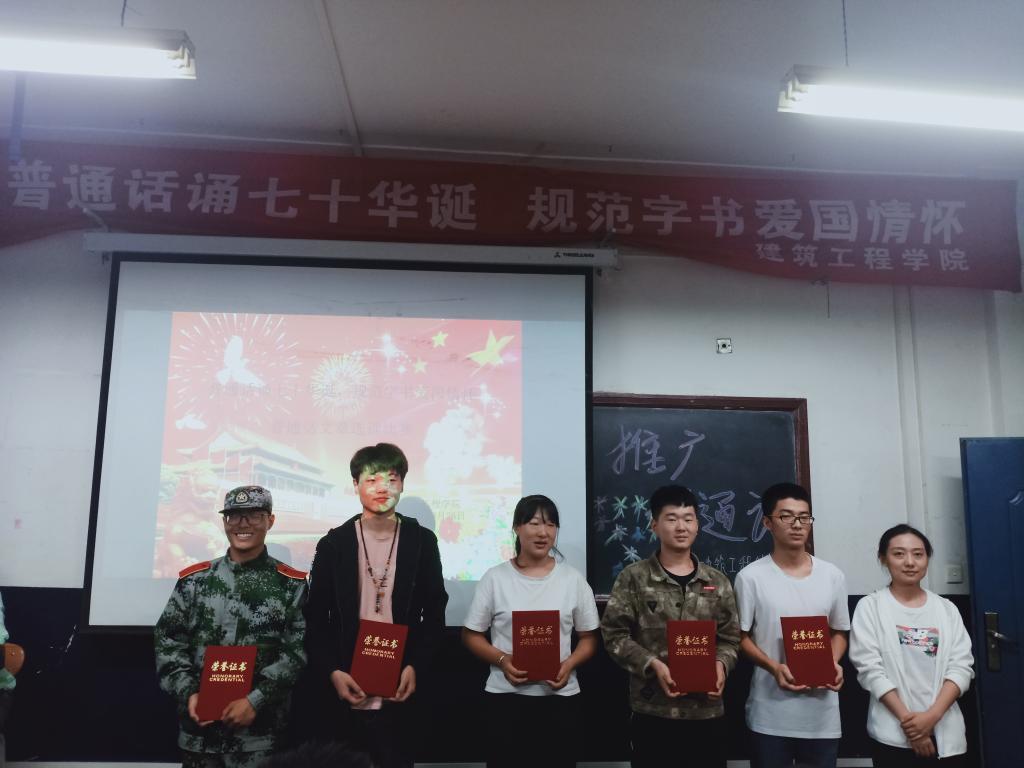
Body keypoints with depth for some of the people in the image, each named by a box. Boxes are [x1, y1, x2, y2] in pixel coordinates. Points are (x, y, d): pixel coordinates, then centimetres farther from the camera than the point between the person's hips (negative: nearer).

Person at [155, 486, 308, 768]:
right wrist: (189, 693, -6)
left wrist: (255, 700, -13)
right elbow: (167, 641, 6)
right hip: (199, 731, 2)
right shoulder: (194, 578, 6)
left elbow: (298, 651, -6)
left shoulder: (292, 584, -1)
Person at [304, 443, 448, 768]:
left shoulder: (423, 541, 1)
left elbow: (435, 614, 3)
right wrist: (332, 672, -9)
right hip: (346, 692, 0)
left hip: (401, 692, 0)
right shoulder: (334, 543, 0)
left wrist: (415, 666, -9)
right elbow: (316, 619, 2)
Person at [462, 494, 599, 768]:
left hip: (561, 697, 1)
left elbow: (589, 637, 7)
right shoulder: (495, 578, -1)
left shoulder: (573, 578, 3)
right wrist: (501, 660, -14)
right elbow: (472, 635, 3)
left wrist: (569, 664, -12)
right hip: (506, 696, -1)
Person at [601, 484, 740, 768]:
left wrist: (721, 664, -10)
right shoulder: (634, 577, -2)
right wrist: (653, 665, -17)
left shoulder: (717, 581, 9)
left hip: (707, 710, 3)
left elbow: (730, 638, 10)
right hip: (653, 710, -3)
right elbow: (615, 634, -5)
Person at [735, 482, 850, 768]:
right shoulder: (751, 577, -6)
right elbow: (740, 636, -1)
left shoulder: (832, 576, 5)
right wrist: (774, 667, -17)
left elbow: (839, 632, 14)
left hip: (823, 714, 3)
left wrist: (834, 663, -5)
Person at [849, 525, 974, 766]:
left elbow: (962, 666, 0)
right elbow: (869, 669, -8)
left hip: (946, 733, 3)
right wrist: (907, 719, -15)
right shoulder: (870, 607, -2)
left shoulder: (947, 609, 8)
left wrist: (932, 715, -12)